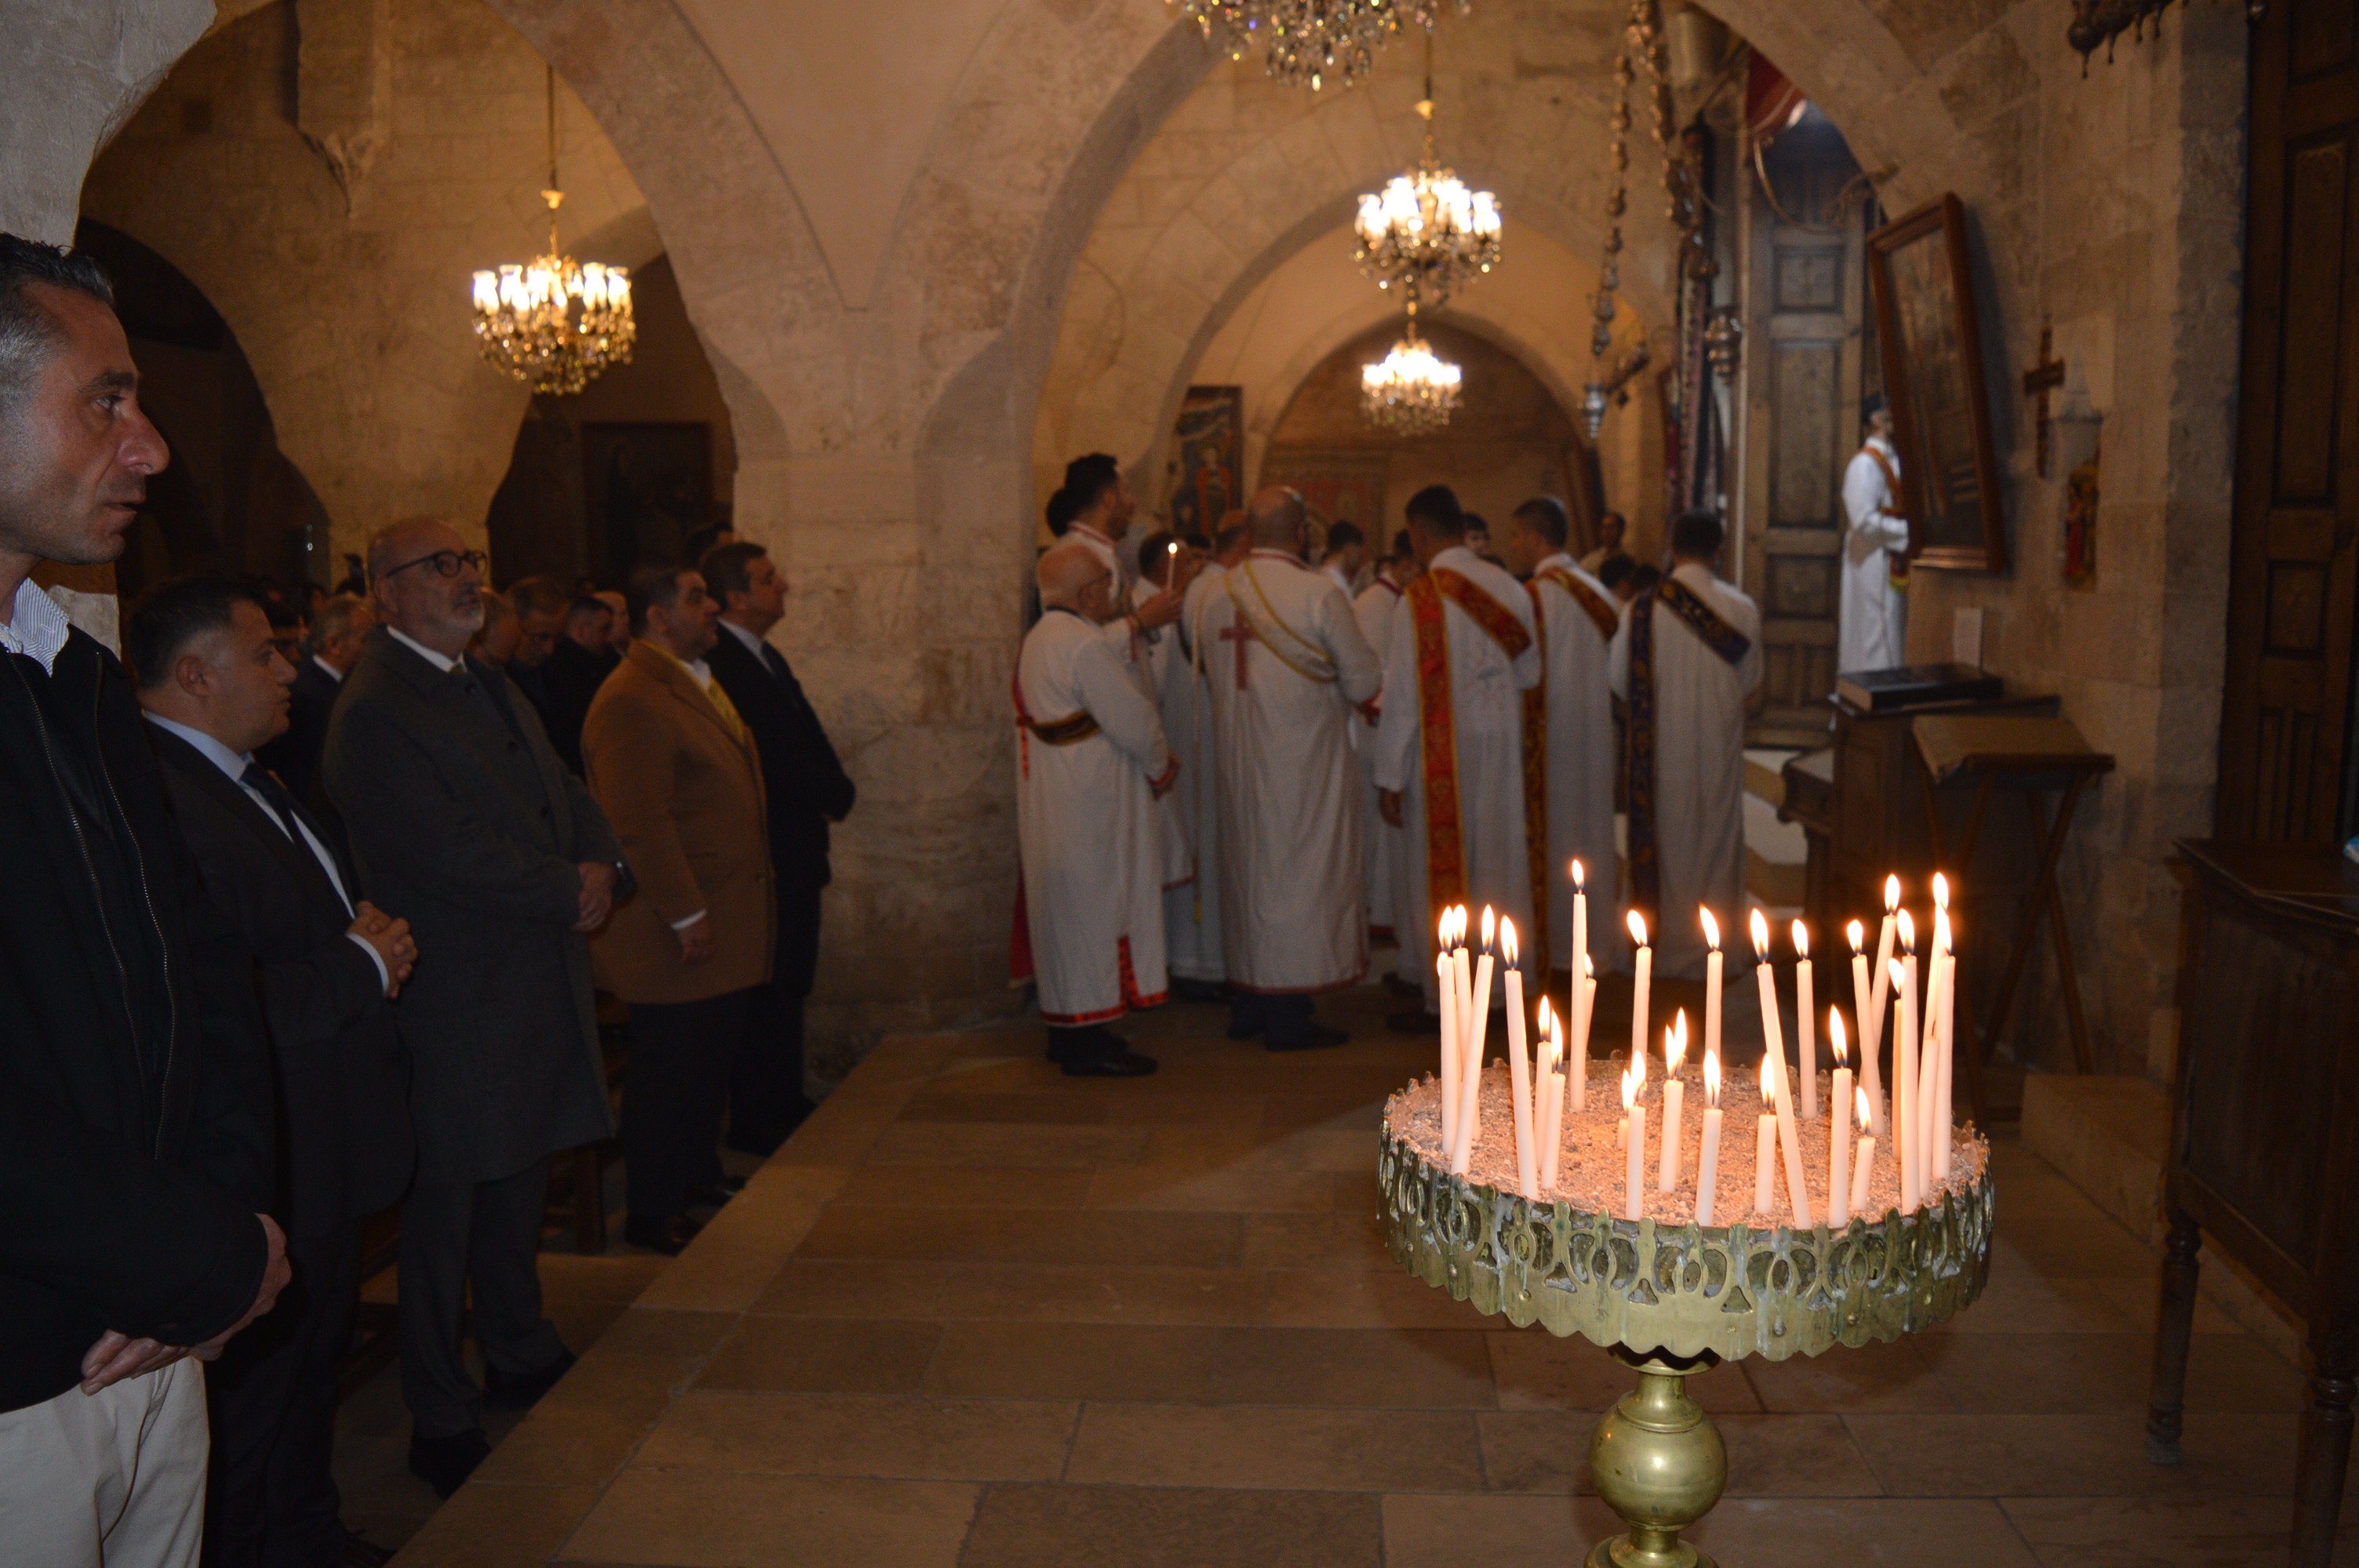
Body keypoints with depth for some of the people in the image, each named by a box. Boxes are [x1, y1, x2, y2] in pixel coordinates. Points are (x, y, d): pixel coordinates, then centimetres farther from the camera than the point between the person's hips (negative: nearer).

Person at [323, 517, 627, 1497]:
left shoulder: (488, 683, 15)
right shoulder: (373, 712, -16)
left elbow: (563, 793, 15)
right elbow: (451, 853, -23)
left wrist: (600, 868, -5)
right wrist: (567, 892, -13)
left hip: (535, 987, 9)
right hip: (454, 1004, -9)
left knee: (518, 1188, 21)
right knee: (445, 1210, 4)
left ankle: (521, 1359, 39)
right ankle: (442, 1423, 18)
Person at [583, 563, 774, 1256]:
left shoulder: (697, 680, 15)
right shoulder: (632, 701, -19)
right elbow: (641, 825, -23)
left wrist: (743, 906, 20)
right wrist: (685, 914, -21)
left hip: (726, 921, 10)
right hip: (676, 933, -10)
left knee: (713, 1061, 18)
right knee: (669, 1072, 2)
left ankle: (695, 1182, 33)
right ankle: (652, 1216, 15)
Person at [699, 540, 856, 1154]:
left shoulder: (767, 658, 17)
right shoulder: (720, 663, -17)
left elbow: (803, 744, 16)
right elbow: (769, 760, -21)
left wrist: (834, 792, -2)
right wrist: (838, 793, -11)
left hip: (794, 847, 10)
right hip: (765, 852, -10)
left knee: (790, 983, 16)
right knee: (768, 988, -3)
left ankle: (785, 1105, 27)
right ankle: (755, 1121, 7)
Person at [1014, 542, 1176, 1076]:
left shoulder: (1038, 640, 12)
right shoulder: (1083, 646, -21)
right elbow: (1133, 721, -19)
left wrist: (1152, 760, 7)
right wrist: (1161, 766, -1)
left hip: (1051, 804, 10)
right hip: (1087, 806, -10)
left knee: (1064, 912, 16)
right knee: (1091, 908, -2)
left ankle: (1068, 1028, 25)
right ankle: (1087, 1041, 5)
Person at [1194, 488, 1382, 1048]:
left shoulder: (1217, 593, 1)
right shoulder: (1318, 593, -15)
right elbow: (1365, 680, -9)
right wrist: (1331, 699, 11)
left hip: (1237, 761, 6)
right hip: (1303, 761, -6)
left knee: (1247, 871, 15)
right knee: (1300, 873, 2)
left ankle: (1247, 1007, 23)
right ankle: (1288, 1016, 7)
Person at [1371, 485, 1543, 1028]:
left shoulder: (1422, 598, -15)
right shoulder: (1509, 587, 1)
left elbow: (1404, 694, -13)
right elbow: (1530, 672, 11)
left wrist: (1390, 777, -8)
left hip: (1443, 754, -5)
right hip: (1503, 747, 5)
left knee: (1441, 875, 4)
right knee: (1497, 866, 14)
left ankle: (1445, 1002, 11)